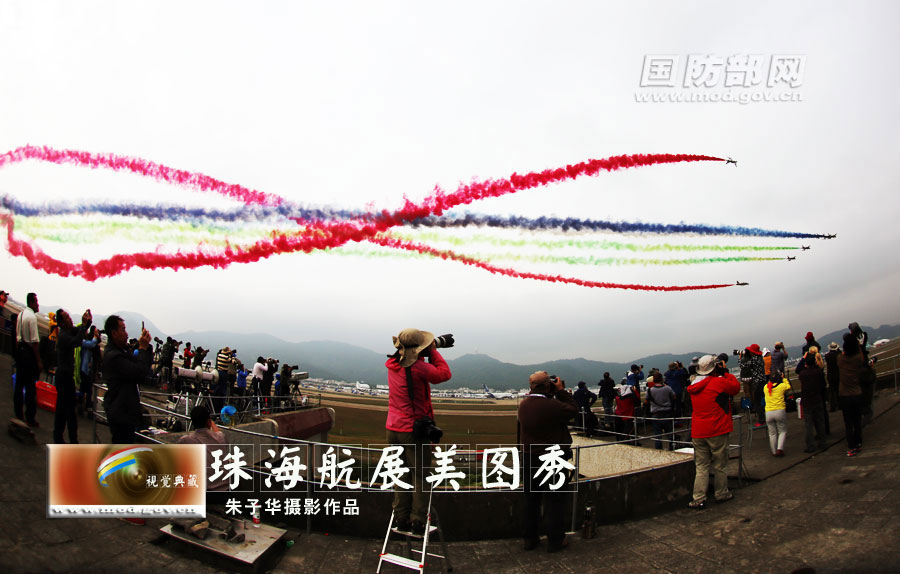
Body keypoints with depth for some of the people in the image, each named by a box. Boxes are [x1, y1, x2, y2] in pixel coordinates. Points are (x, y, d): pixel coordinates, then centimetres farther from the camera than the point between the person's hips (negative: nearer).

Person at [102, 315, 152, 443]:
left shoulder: (120, 350, 9)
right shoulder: (113, 356, -22)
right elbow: (141, 372, -29)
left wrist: (145, 346, -5)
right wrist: (143, 348, -19)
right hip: (120, 413, -10)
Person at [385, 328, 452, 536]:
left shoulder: (392, 364, 1)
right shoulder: (418, 368, -22)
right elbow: (444, 373, -10)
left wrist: (436, 344, 12)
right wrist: (433, 350, -4)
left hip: (394, 429, 7)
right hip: (414, 430, -7)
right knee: (420, 476, 6)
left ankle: (401, 519, 23)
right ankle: (418, 522, 11)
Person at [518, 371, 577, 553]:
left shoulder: (523, 404, -2)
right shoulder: (551, 405, -24)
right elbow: (573, 410, -10)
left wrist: (556, 394, 5)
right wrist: (561, 392, -3)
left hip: (530, 458, 6)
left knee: (531, 499, 16)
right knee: (554, 500, 8)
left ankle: (530, 538, 26)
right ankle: (555, 541, 17)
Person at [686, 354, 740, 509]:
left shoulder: (694, 386, 6)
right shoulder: (719, 382, -12)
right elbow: (736, 387, 4)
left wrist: (721, 374, 17)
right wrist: (725, 373, 11)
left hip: (697, 433, 4)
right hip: (717, 431, -4)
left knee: (701, 466, 7)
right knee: (719, 465, 12)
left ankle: (698, 499, 3)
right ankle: (721, 494, 27)